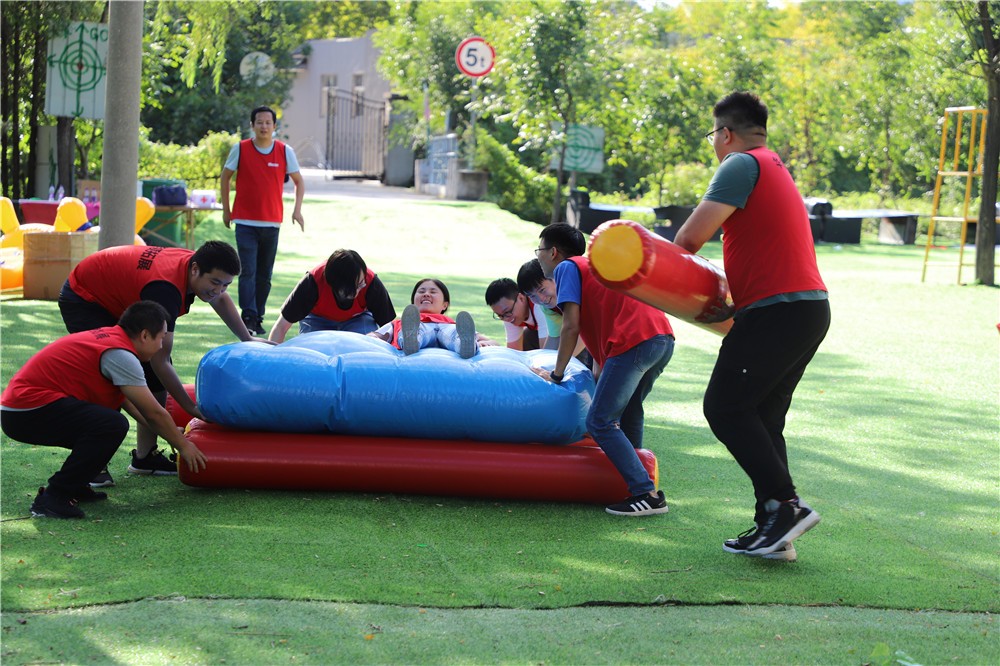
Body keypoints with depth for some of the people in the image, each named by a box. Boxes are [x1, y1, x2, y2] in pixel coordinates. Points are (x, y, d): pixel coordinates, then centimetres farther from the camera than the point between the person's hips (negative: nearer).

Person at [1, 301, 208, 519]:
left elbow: (129, 402, 25)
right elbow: (154, 414, -9)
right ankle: (53, 497, -17)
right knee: (113, 426, -25)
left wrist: (173, 434, 28)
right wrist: (183, 446, 6)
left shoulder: (107, 337, 15)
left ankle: (72, 486, 19)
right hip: (28, 412, -11)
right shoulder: (119, 353, -14)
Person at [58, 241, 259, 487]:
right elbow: (160, 361, -33)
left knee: (155, 372, 2)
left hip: (115, 303, 9)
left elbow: (221, 300, 14)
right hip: (82, 299, -9)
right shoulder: (166, 289, -39)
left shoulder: (195, 264, -13)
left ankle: (145, 456, 8)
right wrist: (191, 408, -27)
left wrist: (248, 340, 15)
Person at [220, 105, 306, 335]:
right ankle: (248, 317, -14)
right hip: (245, 221, -2)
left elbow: (299, 181, 12)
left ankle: (258, 318, 15)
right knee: (248, 271, -11)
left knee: (265, 275, 7)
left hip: (272, 222, 2)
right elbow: (225, 176, 10)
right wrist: (226, 209, 8)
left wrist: (297, 209, 0)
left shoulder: (285, 151, 2)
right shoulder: (240, 149, -1)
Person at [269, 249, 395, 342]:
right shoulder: (313, 282, -37)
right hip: (318, 319, 0)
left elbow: (387, 324, -23)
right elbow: (281, 326, -33)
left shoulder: (372, 283, -35)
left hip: (358, 318, 0)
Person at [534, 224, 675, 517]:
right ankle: (634, 479, 32)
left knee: (600, 422, -4)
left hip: (634, 341, -9)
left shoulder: (567, 268, 8)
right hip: (664, 338, 9)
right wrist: (597, 376, 27)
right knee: (627, 414, 27)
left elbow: (571, 326, -2)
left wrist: (556, 375, 7)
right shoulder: (591, 265, 33)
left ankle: (647, 494, -8)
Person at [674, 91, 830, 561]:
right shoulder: (777, 171, 26)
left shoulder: (742, 166, -6)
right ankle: (773, 531, 8)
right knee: (762, 418, 11)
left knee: (724, 407, -5)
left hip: (776, 308, -10)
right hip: (811, 308, 10)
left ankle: (785, 504, -12)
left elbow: (692, 236, -11)